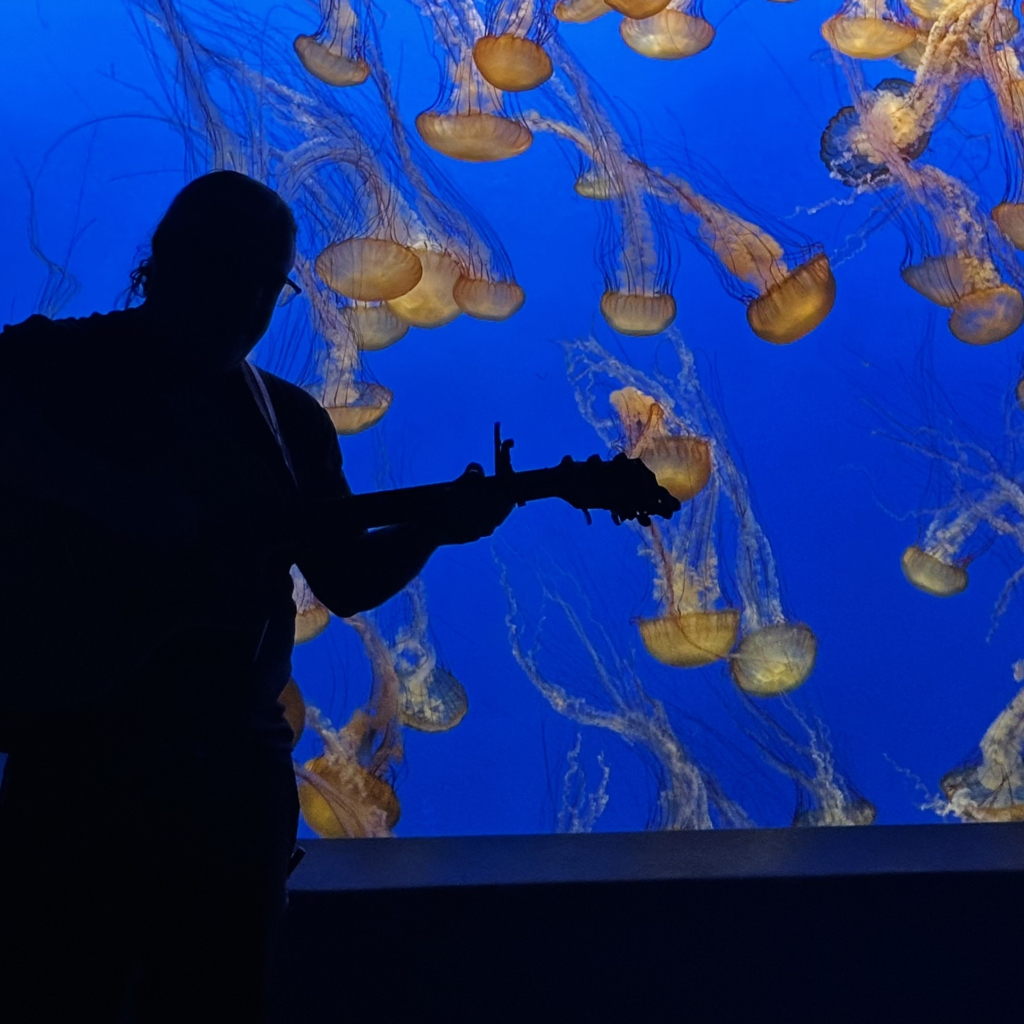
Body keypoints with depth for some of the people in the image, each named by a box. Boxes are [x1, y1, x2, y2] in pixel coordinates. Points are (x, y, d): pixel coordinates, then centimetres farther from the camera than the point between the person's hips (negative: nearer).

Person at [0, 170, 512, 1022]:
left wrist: (437, 525, -8)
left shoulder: (290, 420, 12)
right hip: (74, 742, -4)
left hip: (232, 757, 4)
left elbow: (344, 578, 9)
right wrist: (122, 503, -24)